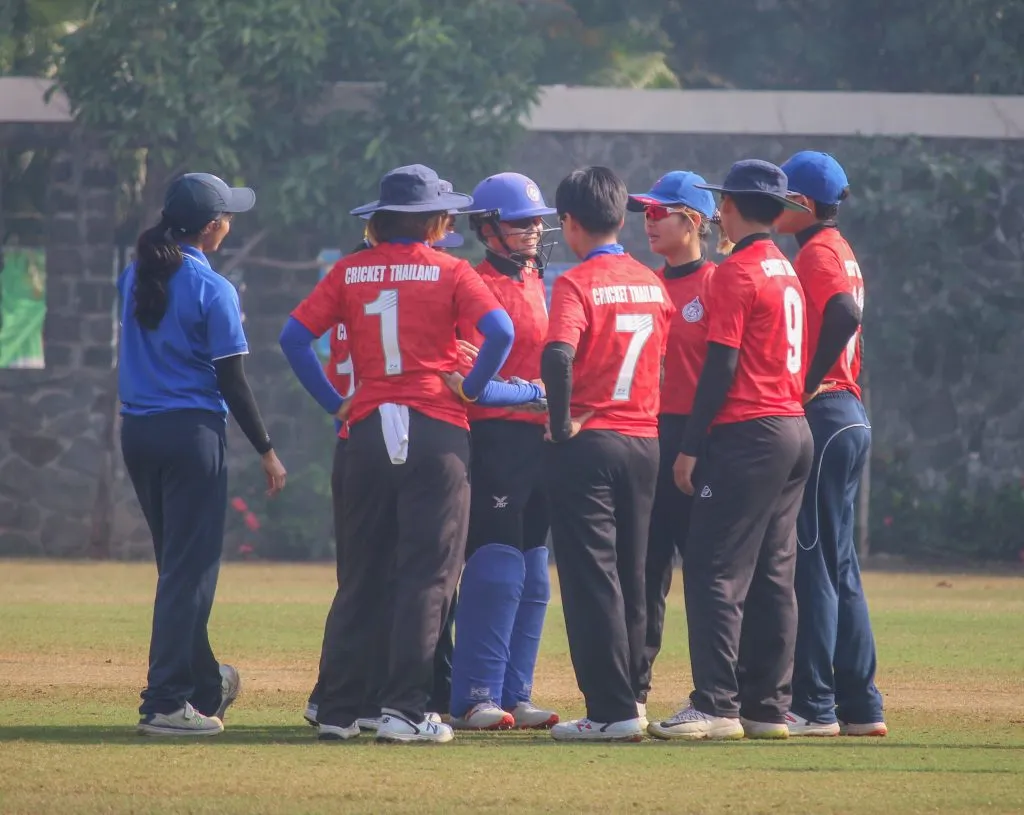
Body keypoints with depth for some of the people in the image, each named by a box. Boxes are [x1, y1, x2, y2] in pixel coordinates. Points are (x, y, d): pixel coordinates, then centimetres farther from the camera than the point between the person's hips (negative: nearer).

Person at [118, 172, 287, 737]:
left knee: (177, 563, 18)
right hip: (192, 431, -7)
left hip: (136, 432, 7)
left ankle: (204, 684, 30)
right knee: (190, 568, -3)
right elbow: (231, 381, -12)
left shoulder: (135, 277, 6)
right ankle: (166, 703, -7)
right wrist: (266, 450, -5)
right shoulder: (212, 289, -12)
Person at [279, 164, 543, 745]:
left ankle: (338, 708, 7)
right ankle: (404, 710, -8)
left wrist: (334, 402, 6)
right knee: (427, 573, -2)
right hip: (436, 431, -3)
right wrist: (472, 388, -2)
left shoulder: (350, 273, 7)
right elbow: (501, 332, -15)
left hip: (368, 430, 3)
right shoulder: (450, 272, -1)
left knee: (362, 575, 10)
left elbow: (294, 337, 0)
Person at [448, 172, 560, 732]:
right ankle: (475, 698, -10)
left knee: (532, 575, 9)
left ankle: (514, 696, 13)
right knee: (497, 569, -12)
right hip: (497, 437, -9)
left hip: (543, 439, 9)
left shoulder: (539, 284, 18)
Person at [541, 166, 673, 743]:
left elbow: (558, 356, -26)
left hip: (588, 441, -6)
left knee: (590, 579, -3)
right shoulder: (652, 284, 9)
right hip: (645, 441, 6)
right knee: (631, 578, 14)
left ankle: (612, 710, -7)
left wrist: (563, 422, -15)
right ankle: (628, 694, 17)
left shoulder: (578, 283, -11)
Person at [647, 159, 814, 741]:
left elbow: (722, 366, -15)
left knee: (715, 571, -9)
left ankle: (717, 706, -14)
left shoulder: (736, 273, -10)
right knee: (773, 576, 10)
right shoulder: (788, 272, 16)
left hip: (748, 434, -9)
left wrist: (691, 447, -13)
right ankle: (768, 707, 10)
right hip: (796, 431, 9)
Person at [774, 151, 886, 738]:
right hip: (850, 418, 10)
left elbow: (844, 315, -29)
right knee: (839, 564, 13)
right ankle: (861, 705, 14)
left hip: (823, 418, -10)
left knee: (812, 562, -7)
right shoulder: (839, 250, 17)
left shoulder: (818, 252, -12)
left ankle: (814, 706, -7)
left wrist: (809, 383, -21)